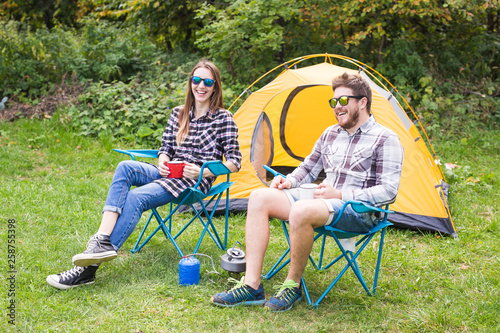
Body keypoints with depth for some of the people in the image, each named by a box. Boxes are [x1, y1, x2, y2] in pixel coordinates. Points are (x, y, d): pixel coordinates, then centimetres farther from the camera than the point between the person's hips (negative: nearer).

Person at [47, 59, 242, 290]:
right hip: (169, 175, 6)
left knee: (135, 198, -28)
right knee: (125, 167, -24)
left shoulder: (223, 119, -2)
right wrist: (162, 163, -7)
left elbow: (234, 162, -4)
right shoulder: (178, 114, 15)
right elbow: (166, 147, 17)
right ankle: (102, 241, -37)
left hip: (195, 182, -6)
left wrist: (203, 172, -17)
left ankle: (89, 268, -33)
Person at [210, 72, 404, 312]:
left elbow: (388, 191, -13)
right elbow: (308, 169, 25)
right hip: (320, 198, 8)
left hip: (357, 211, -7)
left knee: (301, 210, -38)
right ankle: (251, 286, -17)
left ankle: (292, 286, -14)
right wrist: (289, 181, 2)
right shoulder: (330, 134, 17)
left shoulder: (385, 139, -5)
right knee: (260, 197, -12)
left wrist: (340, 195, -19)